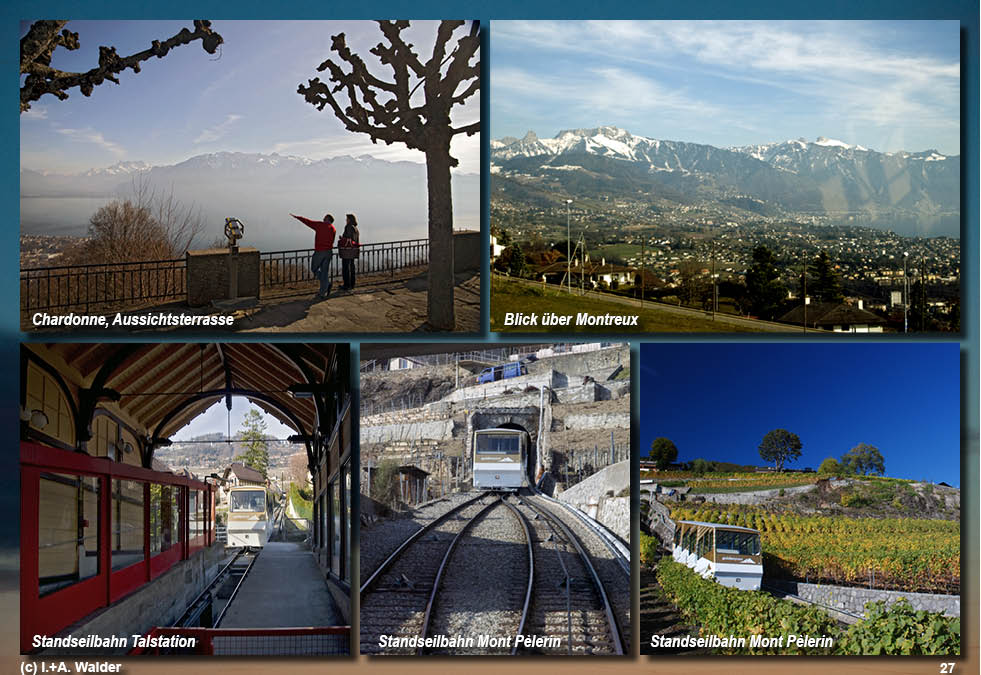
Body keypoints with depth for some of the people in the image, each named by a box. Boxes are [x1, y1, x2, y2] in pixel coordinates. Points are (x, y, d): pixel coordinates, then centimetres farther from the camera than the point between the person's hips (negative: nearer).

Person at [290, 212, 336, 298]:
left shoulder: (320, 225, -5)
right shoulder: (333, 229, 7)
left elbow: (307, 222, 2)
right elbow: (331, 241, 9)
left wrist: (297, 217, 14)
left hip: (319, 251, -5)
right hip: (329, 252, 5)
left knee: (314, 269, 12)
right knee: (325, 271, 8)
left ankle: (327, 283, -9)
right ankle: (323, 293, 4)